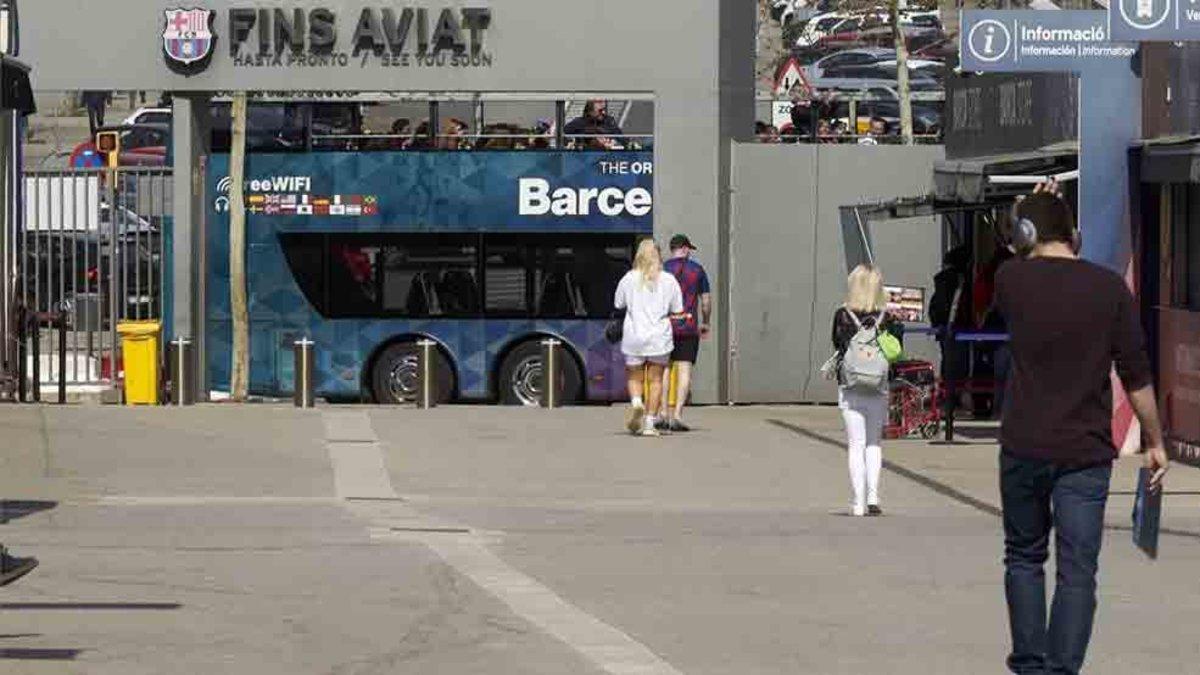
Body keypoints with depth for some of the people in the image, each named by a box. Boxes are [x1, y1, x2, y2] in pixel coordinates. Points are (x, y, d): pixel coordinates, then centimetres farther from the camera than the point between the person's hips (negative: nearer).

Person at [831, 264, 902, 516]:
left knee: (856, 445, 4)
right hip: (879, 389, 1)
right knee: (874, 443, 14)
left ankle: (858, 503, 1)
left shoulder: (842, 316, -6)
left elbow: (837, 345, 2)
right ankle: (873, 497, 1)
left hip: (850, 390, -1)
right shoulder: (887, 318, -5)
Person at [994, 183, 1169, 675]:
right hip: (1086, 451, -1)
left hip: (1023, 449, 1)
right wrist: (1155, 442, 7)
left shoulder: (1011, 280, -4)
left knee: (1024, 557, 18)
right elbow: (1136, 374, -3)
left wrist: (1033, 209, 33)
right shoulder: (1109, 287, -6)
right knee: (1077, 572, 0)